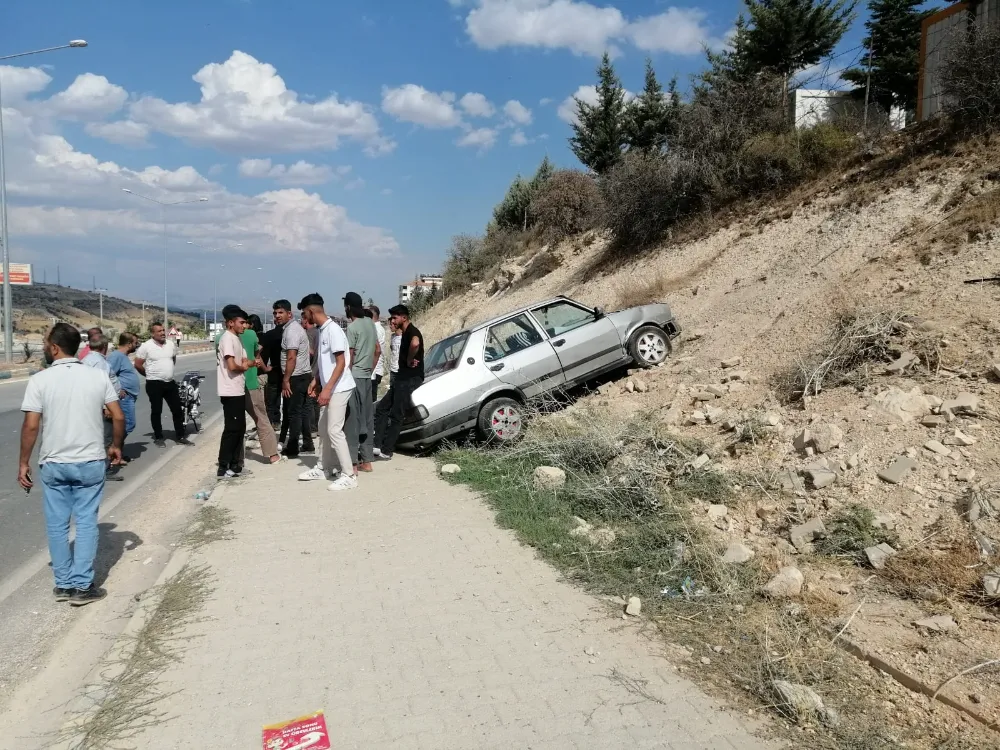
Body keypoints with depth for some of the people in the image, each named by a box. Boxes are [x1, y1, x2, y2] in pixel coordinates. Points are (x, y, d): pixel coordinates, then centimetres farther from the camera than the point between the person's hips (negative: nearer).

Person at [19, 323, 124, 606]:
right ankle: (82, 586, 9)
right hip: (91, 462, 1)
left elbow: (31, 426, -10)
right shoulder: (98, 376, -3)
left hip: (53, 464, -1)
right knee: (86, 522, 7)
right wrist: (116, 446, 14)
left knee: (57, 525, 12)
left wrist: (24, 463, 0)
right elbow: (118, 417, -2)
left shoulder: (40, 380, -9)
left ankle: (64, 584, 21)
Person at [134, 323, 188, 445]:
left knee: (177, 410, 7)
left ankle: (180, 435, 17)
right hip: (154, 384, -5)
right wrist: (150, 375, 4)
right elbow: (138, 365, -6)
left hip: (170, 383, 5)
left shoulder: (171, 344, 5)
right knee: (156, 411, 5)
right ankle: (158, 437, 16)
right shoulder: (146, 347, -10)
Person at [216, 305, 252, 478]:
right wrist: (243, 366, -1)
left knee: (240, 429, 13)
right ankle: (223, 468, -1)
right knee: (231, 430, -6)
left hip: (239, 391, 10)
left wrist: (248, 363, -8)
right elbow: (232, 366, -22)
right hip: (231, 393, -10)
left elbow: (244, 362, 15)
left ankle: (234, 465, 19)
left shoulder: (237, 339, 16)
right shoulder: (228, 338, -14)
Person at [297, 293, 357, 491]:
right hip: (328, 388, 10)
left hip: (339, 389, -10)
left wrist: (327, 389, -25)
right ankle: (323, 468, 29)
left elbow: (341, 363, -23)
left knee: (334, 430, -10)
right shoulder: (321, 330, 10)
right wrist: (316, 380, 18)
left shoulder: (333, 330, -19)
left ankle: (349, 476, -5)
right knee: (323, 428, 17)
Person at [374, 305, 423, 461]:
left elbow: (415, 343, -39)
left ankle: (386, 452, 1)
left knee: (396, 416, -5)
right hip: (402, 378, 11)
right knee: (382, 408, 10)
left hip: (410, 379, -11)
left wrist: (410, 360, -24)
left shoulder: (412, 331, -14)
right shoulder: (405, 333, 18)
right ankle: (377, 445, 9)